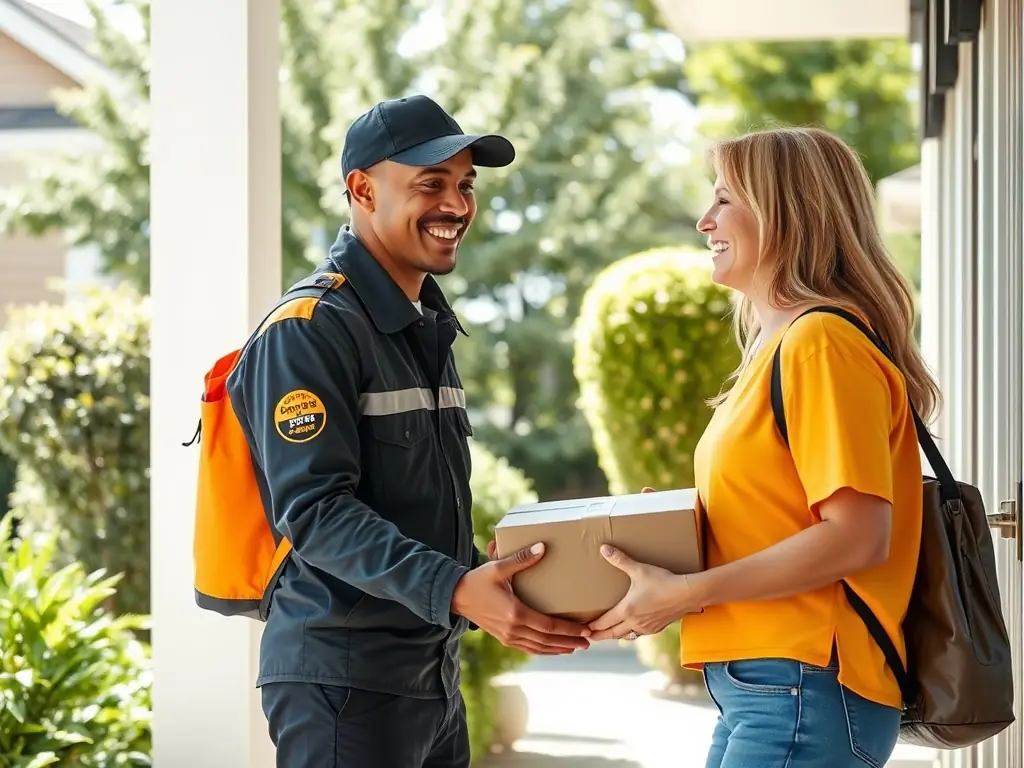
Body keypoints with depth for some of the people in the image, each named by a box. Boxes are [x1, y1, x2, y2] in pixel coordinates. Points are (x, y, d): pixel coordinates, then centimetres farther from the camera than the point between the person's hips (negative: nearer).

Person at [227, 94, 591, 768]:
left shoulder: (430, 331, 17)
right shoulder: (310, 331, -12)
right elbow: (315, 510, -22)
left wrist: (494, 587, 8)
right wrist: (452, 588, -32)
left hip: (435, 677, 9)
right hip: (342, 683, -9)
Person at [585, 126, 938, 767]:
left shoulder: (823, 342, -13)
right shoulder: (777, 347, 17)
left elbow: (858, 536, -20)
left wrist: (687, 594, -19)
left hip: (805, 689, -9)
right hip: (759, 691, 9)